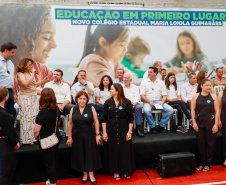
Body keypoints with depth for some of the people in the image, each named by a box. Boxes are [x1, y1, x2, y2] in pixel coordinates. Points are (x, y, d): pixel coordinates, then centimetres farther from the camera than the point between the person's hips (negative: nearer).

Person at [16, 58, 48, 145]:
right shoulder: (20, 74, -7)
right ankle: (26, 139, 1)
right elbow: (26, 84, -21)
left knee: (34, 117, 6)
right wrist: (33, 75, -16)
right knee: (26, 118, -6)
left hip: (34, 97, 8)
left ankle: (33, 137, 14)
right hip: (25, 98, -8)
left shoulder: (30, 73, 16)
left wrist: (42, 81, 12)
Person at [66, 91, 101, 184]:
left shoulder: (91, 108, -2)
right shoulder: (73, 110, 3)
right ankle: (85, 174, 22)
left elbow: (96, 122, -2)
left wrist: (97, 134, -7)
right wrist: (69, 137, 3)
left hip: (90, 135, -2)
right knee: (80, 155, 8)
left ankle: (91, 174, 16)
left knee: (90, 154, 4)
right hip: (77, 136, 2)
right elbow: (70, 124, 5)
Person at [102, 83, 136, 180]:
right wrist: (104, 132, -2)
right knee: (113, 151, 7)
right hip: (111, 131, 2)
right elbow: (104, 119, 3)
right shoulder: (108, 102, 2)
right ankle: (115, 171, 22)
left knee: (125, 150, 5)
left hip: (123, 130, -1)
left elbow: (131, 118, -2)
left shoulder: (127, 102, -4)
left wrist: (129, 132, -7)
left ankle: (126, 171, 22)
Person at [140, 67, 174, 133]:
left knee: (170, 110, -22)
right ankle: (152, 127, -14)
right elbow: (142, 95, -2)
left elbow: (164, 95, 9)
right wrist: (150, 102, -17)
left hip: (159, 101, 2)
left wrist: (162, 102, -12)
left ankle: (161, 126, -8)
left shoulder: (161, 83, 14)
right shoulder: (144, 82, 8)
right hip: (148, 102, -2)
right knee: (146, 110, -37)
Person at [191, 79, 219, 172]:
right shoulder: (196, 96, 3)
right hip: (199, 123, 1)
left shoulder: (213, 96, 1)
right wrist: (194, 122, -4)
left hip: (210, 124, 0)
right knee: (200, 143, 6)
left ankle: (207, 164, 17)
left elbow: (217, 111, -2)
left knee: (210, 143, 5)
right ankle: (201, 163, 19)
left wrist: (216, 125, -8)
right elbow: (193, 109, 3)